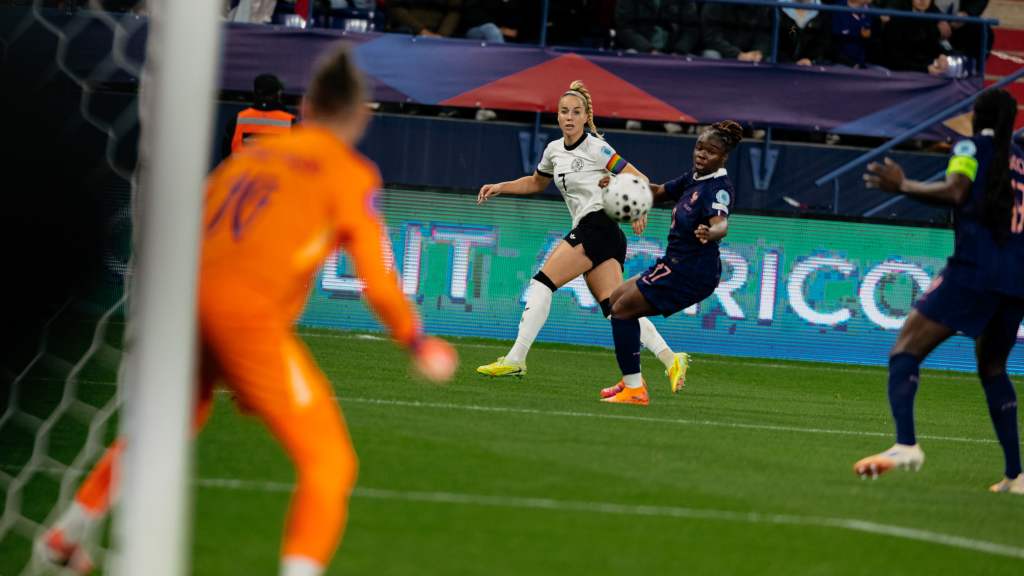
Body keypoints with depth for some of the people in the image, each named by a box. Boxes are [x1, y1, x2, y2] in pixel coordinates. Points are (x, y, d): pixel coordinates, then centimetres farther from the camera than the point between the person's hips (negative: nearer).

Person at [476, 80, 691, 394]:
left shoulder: (596, 149, -7)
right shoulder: (554, 150, 16)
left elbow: (639, 180, -9)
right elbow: (536, 183, 35)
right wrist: (500, 187, 23)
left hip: (598, 224, -8)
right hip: (588, 230, 8)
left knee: (542, 283, -11)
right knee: (615, 309, -2)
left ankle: (515, 359, -11)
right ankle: (671, 360, -8)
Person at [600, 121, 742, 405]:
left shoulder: (718, 188, -20)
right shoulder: (693, 178, 9)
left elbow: (721, 222, -39)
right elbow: (659, 192, 25)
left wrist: (710, 233, -63)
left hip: (690, 272, -10)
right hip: (677, 263, 10)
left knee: (622, 309, -8)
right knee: (617, 299, 21)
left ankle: (634, 389, -5)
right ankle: (631, 380, 26)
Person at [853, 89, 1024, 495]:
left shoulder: (972, 148, 2)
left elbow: (954, 191, -14)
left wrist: (903, 186, -4)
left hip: (974, 269, -6)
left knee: (905, 349, -5)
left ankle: (905, 444, -29)